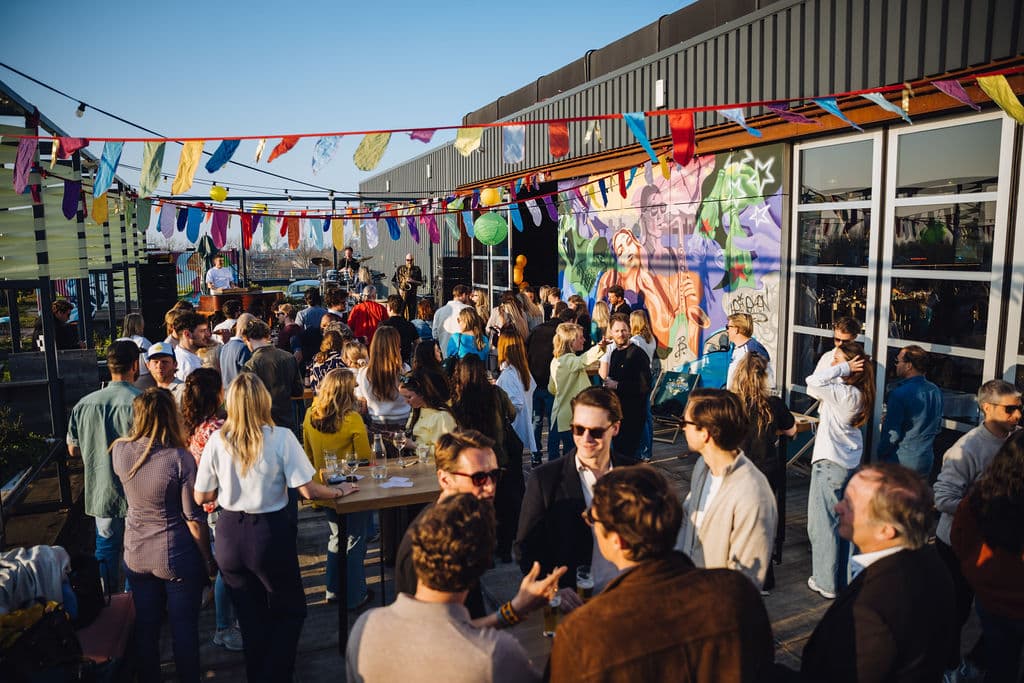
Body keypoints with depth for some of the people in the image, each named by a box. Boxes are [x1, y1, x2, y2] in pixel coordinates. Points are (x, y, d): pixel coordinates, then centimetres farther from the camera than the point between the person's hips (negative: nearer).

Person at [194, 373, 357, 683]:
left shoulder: (217, 440, -7)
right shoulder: (281, 438, -15)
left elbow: (201, 497, 2)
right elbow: (308, 490, -15)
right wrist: (341, 490, 2)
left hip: (230, 535, 3)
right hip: (271, 533, -3)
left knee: (251, 617, 21)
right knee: (290, 611, 19)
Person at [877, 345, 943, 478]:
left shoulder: (899, 393, -20)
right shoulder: (936, 391, 3)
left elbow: (892, 433, -18)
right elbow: (938, 427, 14)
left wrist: (881, 454, -4)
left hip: (899, 462, -7)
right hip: (925, 462, 7)